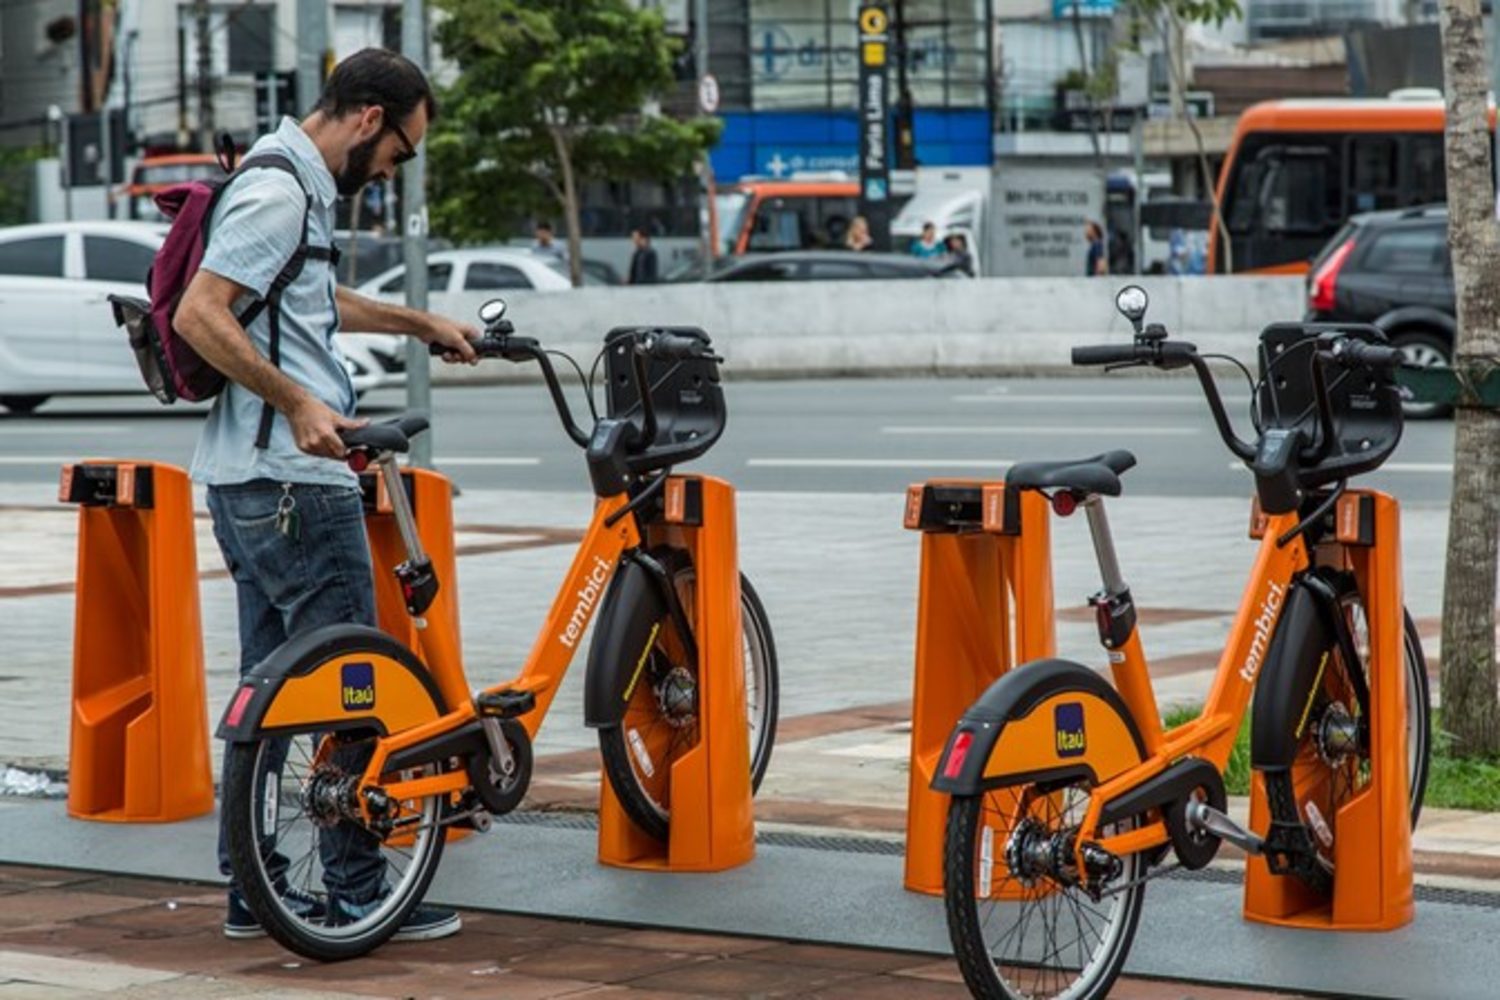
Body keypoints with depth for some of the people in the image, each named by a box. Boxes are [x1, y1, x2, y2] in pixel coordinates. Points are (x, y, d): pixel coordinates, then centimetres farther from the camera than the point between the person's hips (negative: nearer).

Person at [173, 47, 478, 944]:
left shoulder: (298, 189, 17)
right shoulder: (279, 194, -15)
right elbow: (199, 315, -24)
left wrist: (419, 323, 40)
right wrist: (297, 402, -28)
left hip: (255, 481, 11)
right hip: (293, 478, -11)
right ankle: (356, 892, 0)